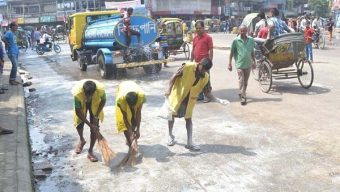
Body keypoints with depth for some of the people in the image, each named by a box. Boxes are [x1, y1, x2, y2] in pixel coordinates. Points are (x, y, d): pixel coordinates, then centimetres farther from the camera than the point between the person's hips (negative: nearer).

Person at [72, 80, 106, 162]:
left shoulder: (100, 89, -38)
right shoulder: (77, 92, -40)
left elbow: (103, 101, -14)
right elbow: (78, 111, -28)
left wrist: (96, 115, -18)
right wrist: (90, 124, -28)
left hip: (95, 103, 0)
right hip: (82, 104, 0)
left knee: (95, 126, -8)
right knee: (79, 124, 0)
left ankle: (90, 152, 3)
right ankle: (82, 140, 34)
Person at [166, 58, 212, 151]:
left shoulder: (205, 77, -12)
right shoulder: (187, 67, -24)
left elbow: (200, 89, 1)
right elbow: (175, 76, -19)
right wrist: (169, 90, -25)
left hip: (190, 98, 3)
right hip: (177, 93, -3)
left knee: (188, 118, 3)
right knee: (172, 113, 10)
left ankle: (189, 142, 7)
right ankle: (170, 136, 30)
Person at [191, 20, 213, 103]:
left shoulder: (208, 37, -5)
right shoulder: (195, 38, 13)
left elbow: (211, 50, -8)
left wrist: (210, 61, -14)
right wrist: (191, 61, 14)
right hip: (196, 62, 6)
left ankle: (208, 96, 8)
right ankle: (200, 95, 22)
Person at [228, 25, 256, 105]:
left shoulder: (251, 40, 2)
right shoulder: (236, 41, -7)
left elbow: (252, 52, 12)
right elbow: (231, 53, -2)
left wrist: (254, 62, 14)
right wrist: (229, 64, -4)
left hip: (248, 64, 4)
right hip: (239, 64, -3)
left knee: (245, 82, 14)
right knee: (241, 81, -5)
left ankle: (242, 93, 32)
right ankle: (243, 97, -3)